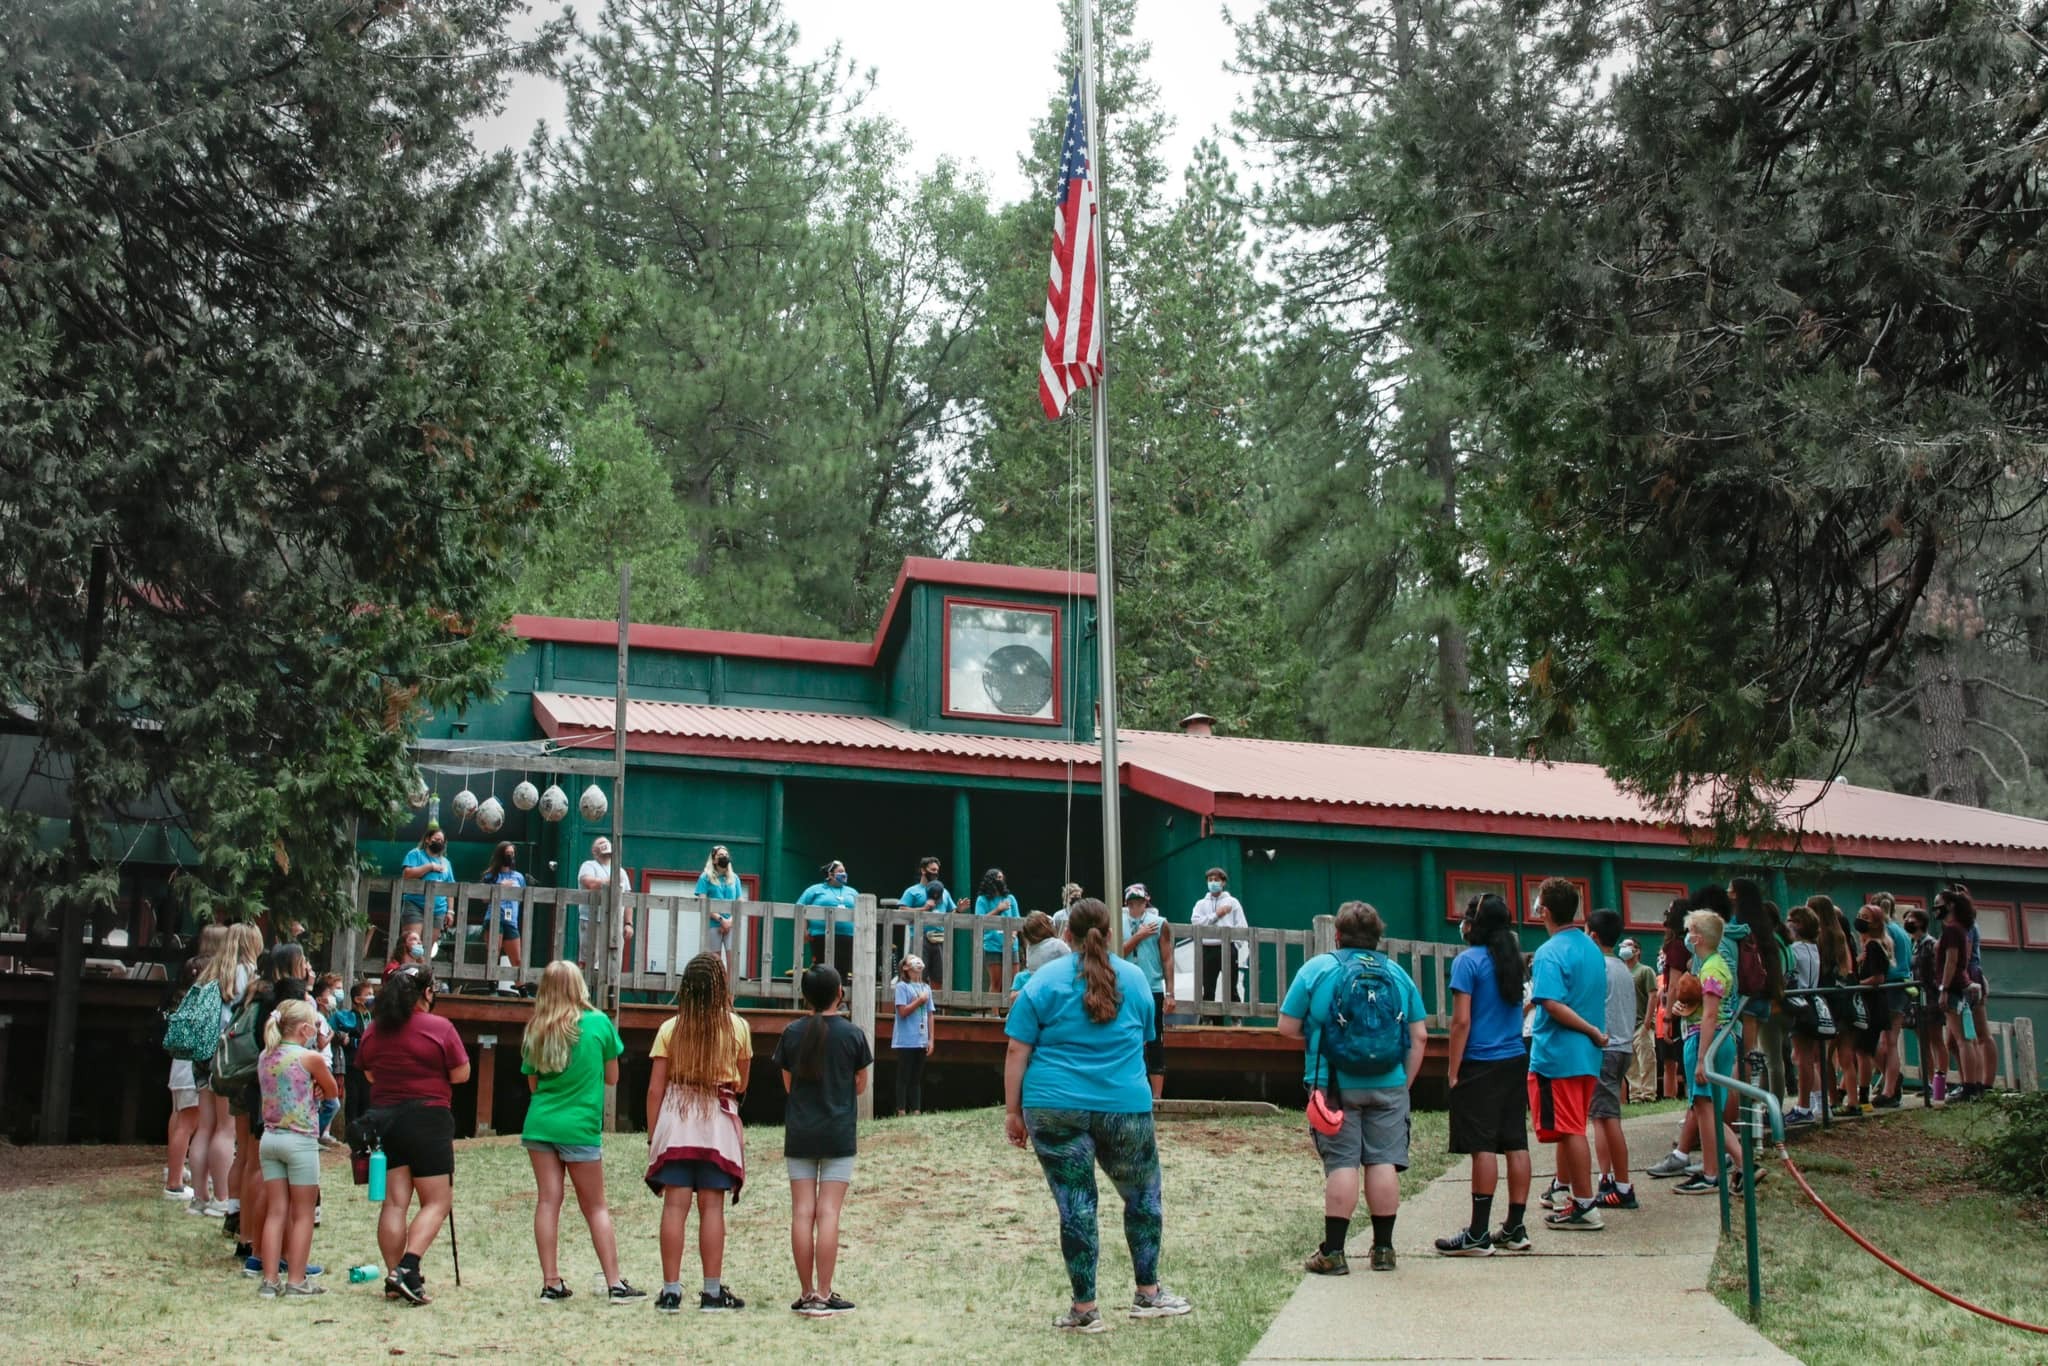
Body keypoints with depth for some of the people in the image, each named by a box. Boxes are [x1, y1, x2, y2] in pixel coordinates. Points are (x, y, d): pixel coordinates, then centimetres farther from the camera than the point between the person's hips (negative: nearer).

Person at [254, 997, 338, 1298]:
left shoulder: (265, 1057, 7)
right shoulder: (310, 1058, -11)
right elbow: (333, 1092, 2)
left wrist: (311, 1089, 1)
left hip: (270, 1137, 6)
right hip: (300, 1139, -6)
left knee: (275, 1212, 9)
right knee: (303, 1213, 4)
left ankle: (269, 1281, 7)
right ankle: (296, 1281, 5)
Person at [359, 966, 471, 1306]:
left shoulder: (374, 1030, 5)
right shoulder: (439, 1027, -10)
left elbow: (370, 1074, 16)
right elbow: (461, 1074, -7)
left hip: (384, 1118, 5)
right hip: (428, 1118, -5)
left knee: (394, 1202, 8)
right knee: (437, 1202, 1)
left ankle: (393, 1280, 9)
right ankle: (408, 1269, -14)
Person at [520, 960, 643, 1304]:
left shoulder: (536, 1031, 3)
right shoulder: (599, 1023, -5)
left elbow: (533, 1084, 10)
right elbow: (612, 1077, 3)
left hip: (539, 1124, 3)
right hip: (580, 1127, -3)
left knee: (548, 1201, 5)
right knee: (595, 1207, 5)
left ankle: (551, 1283, 4)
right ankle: (615, 1284, 5)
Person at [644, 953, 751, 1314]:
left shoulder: (670, 1029, 0)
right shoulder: (737, 1027, -1)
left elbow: (655, 1087, 0)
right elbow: (742, 1083, 10)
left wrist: (652, 1133, 8)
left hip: (675, 1120, 1)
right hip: (719, 1121, 0)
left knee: (675, 1205, 1)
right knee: (712, 1206, 2)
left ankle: (671, 1291, 2)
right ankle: (713, 1291, 5)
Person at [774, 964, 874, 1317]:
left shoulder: (792, 1034, 0)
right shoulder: (852, 1035, -5)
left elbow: (789, 1085, 7)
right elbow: (860, 1085, 4)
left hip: (799, 1133, 2)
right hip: (838, 1135, -2)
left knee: (802, 1212, 4)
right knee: (828, 1213, -2)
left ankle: (806, 1294, 7)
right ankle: (824, 1295, -3)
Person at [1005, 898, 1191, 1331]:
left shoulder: (1045, 981, -1)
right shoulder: (1134, 979, 7)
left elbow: (1017, 1052, -4)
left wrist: (1013, 1111, 1)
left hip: (1055, 1111, -1)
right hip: (1125, 1106, 1)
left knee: (1075, 1206, 3)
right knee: (1142, 1195, 18)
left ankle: (1085, 1310, 9)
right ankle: (1148, 1294, 25)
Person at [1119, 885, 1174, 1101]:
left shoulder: (1159, 923, 2)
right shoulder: (1119, 924, 7)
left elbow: (1167, 959, 1)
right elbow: (1117, 953, -3)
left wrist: (1170, 992, -4)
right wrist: (1139, 936, -11)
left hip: (1153, 990, -2)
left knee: (1155, 1043, -3)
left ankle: (1157, 1095, -1)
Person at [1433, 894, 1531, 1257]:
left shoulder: (1468, 961, -9)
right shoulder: (1513, 959, 11)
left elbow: (1461, 1021, -12)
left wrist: (1453, 1072, -8)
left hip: (1481, 1065, -7)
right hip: (1515, 1062, 7)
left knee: (1483, 1148, -6)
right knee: (1516, 1145, 7)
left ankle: (1478, 1234, -5)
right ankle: (1515, 1228, 12)